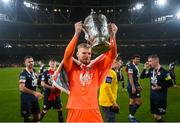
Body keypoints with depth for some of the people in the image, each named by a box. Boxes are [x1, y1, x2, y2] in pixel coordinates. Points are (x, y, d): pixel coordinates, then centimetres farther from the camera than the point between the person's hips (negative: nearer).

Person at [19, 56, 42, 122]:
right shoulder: (23, 74, -18)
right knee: (26, 117, 3)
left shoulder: (34, 71, 6)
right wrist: (34, 93, -30)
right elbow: (21, 88, -27)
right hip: (26, 98, -7)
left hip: (34, 97, 7)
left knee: (37, 117, 14)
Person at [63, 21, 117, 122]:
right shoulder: (72, 67, 1)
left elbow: (112, 56, -1)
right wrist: (77, 34, -25)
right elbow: (67, 55, -16)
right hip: (75, 111, -2)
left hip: (93, 111, 2)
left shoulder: (96, 67, 6)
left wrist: (112, 36, -15)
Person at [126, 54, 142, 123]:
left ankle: (131, 116, 24)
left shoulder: (136, 66, 14)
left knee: (132, 101, 14)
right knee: (138, 101, -8)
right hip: (132, 86, -10)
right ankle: (131, 115, 2)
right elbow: (130, 77, -21)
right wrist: (133, 87, -24)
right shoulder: (131, 66, -15)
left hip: (135, 86, 10)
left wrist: (139, 85, 21)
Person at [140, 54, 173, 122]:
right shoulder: (151, 70, 2)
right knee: (155, 116, 16)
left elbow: (170, 83, -16)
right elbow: (142, 76, 10)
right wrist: (145, 68, -2)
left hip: (161, 98, -6)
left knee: (158, 116, 0)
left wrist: (160, 87, -20)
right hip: (152, 96, 7)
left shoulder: (163, 72, -19)